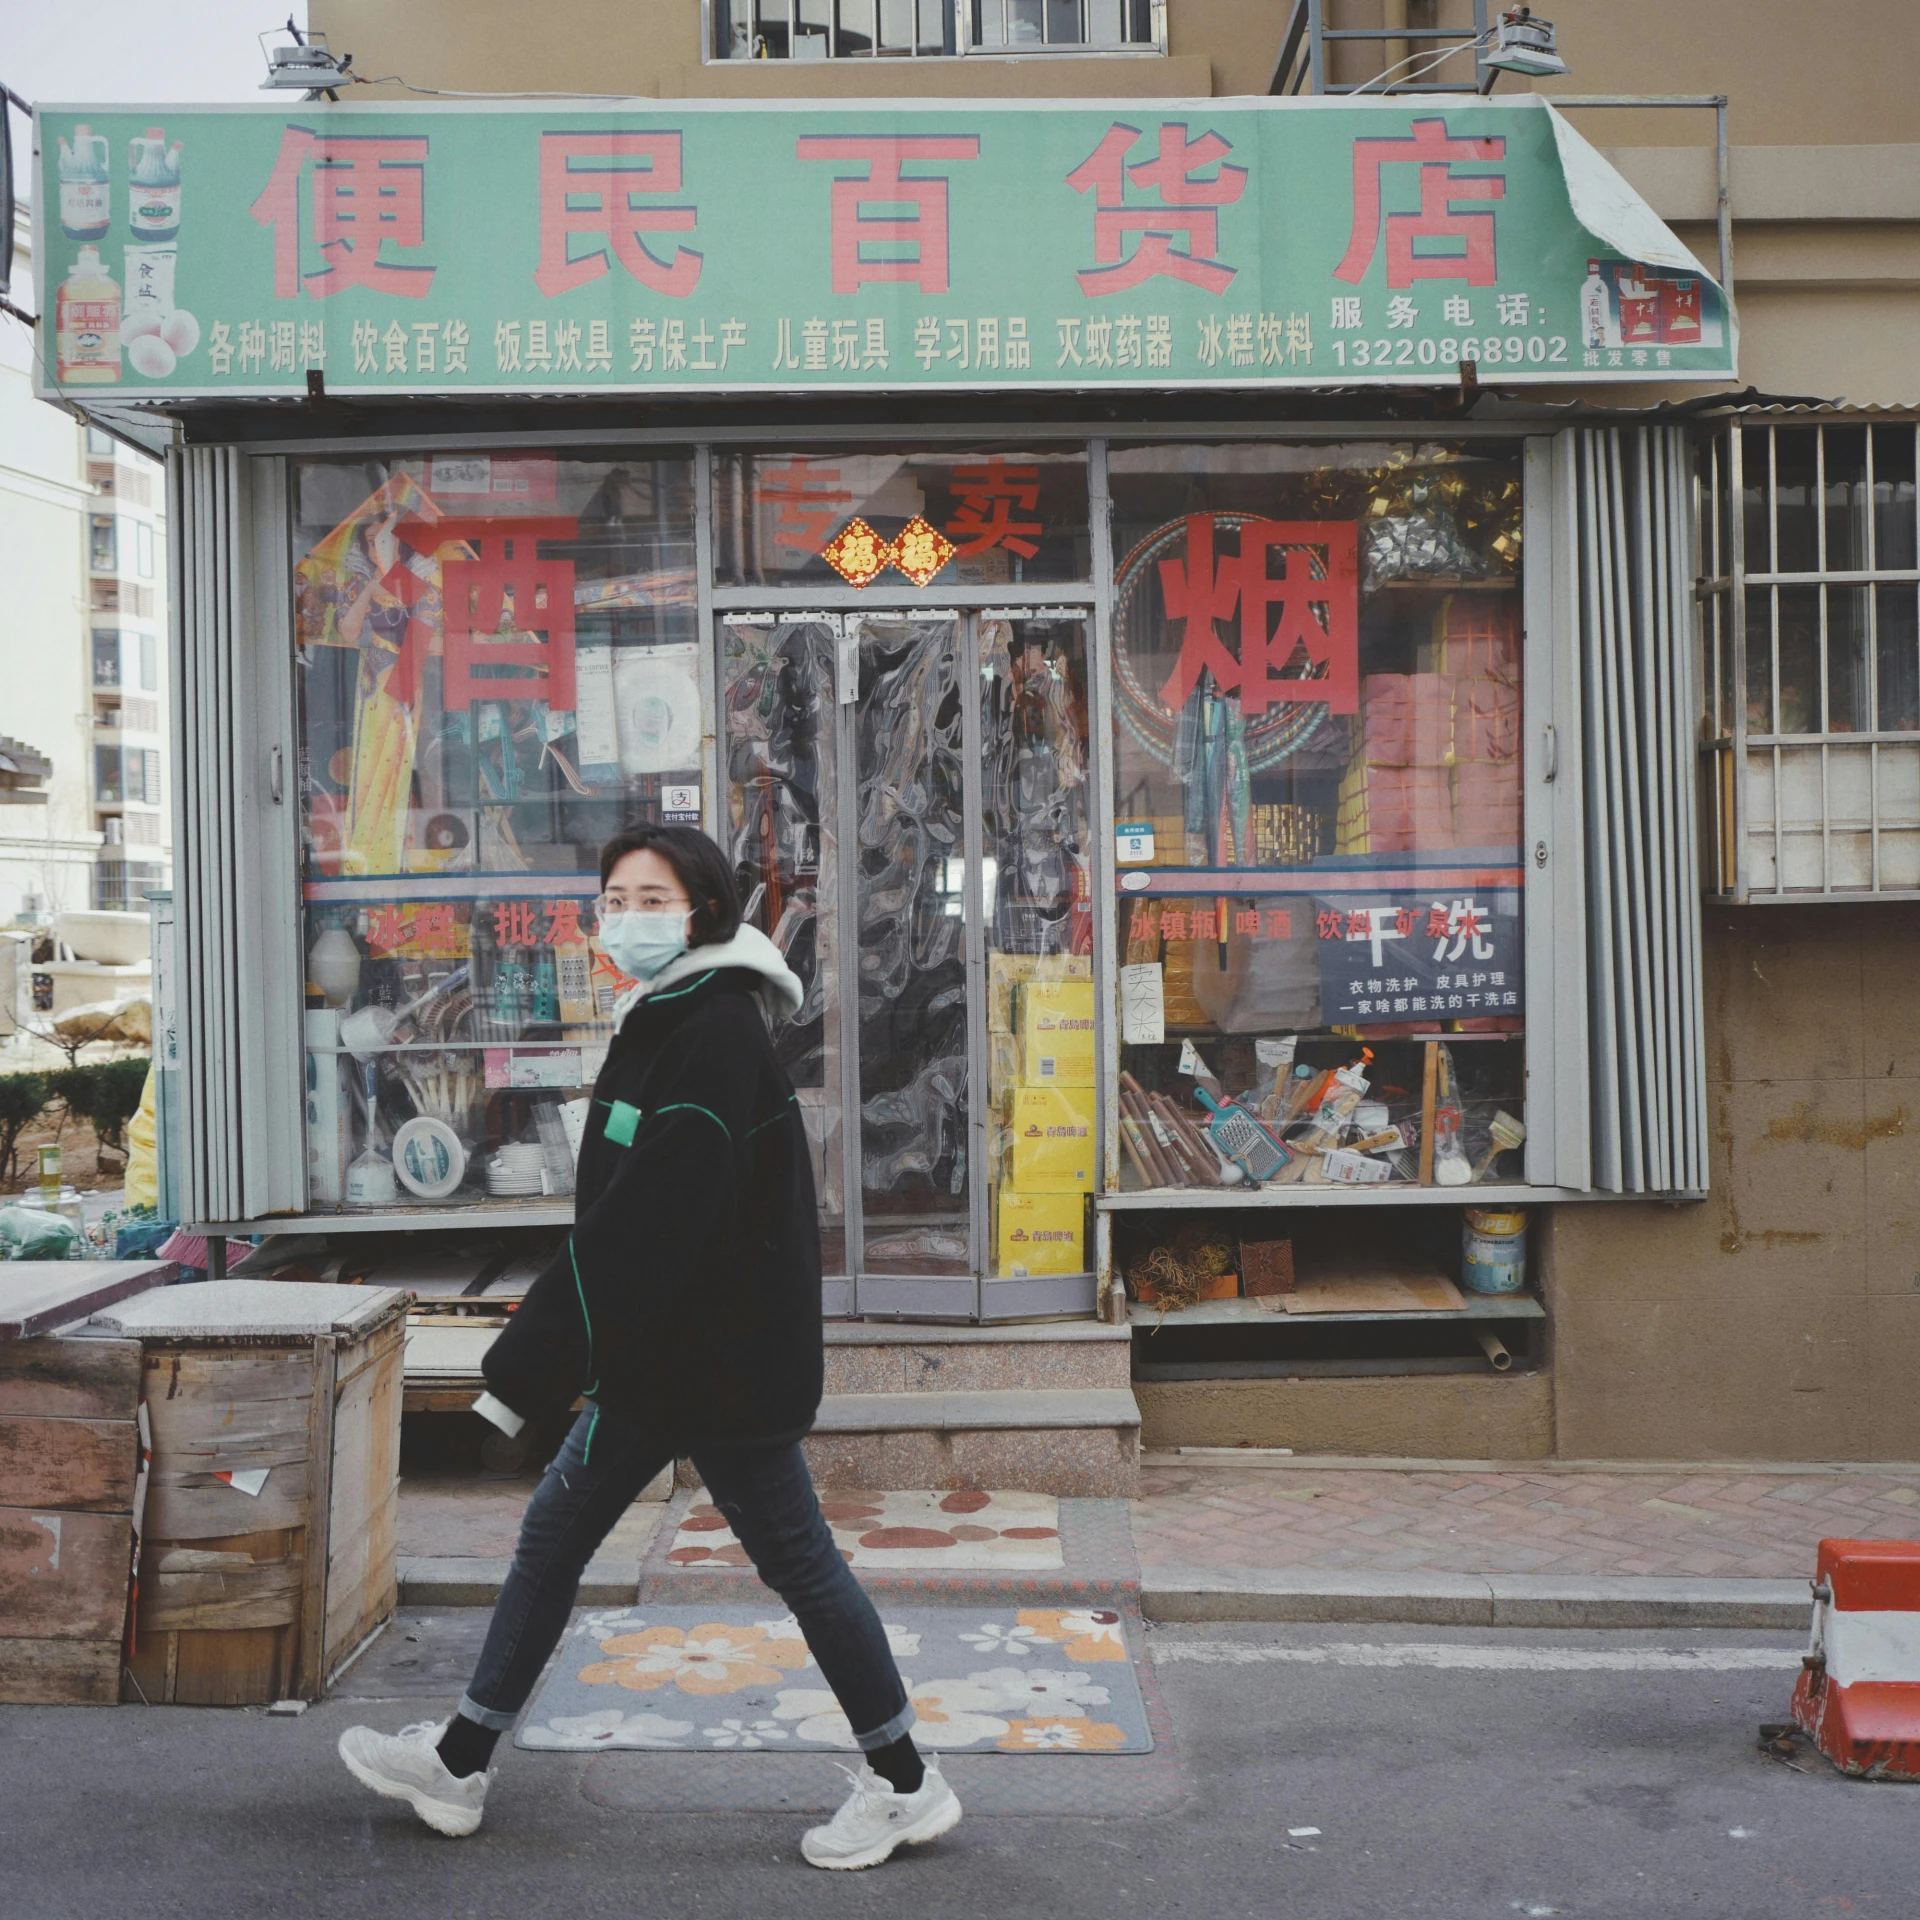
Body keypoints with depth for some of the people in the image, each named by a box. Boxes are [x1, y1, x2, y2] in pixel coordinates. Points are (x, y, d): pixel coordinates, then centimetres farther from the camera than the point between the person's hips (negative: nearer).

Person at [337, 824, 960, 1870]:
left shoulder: (717, 1034, -20)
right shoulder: (662, 1023, 11)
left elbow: (645, 1222, -26)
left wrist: (527, 1365, -23)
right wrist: (598, 1354, 19)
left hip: (723, 1356, -10)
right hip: (659, 1353, 10)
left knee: (795, 1558, 1)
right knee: (551, 1536, 15)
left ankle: (906, 1786, 18)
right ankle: (457, 1763, 29)